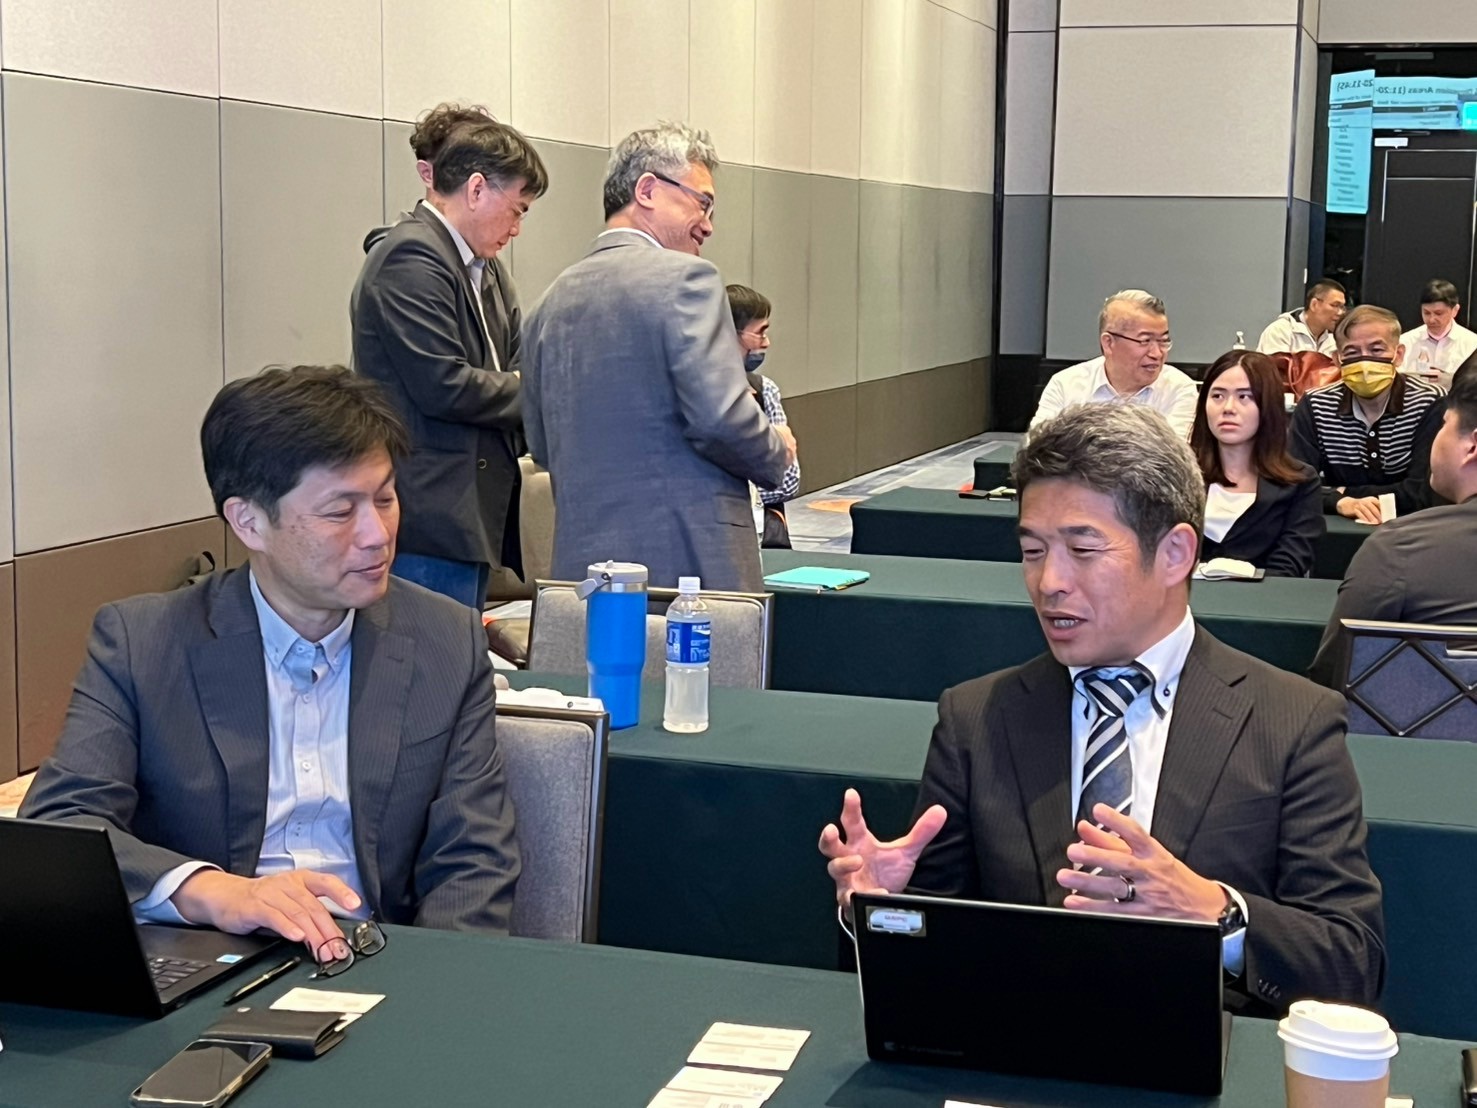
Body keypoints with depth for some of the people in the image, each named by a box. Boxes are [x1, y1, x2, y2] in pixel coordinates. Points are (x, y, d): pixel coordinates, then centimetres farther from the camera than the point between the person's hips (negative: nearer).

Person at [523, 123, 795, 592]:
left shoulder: (552, 299, 13)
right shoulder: (683, 277, -8)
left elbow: (542, 447, 18)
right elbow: (721, 418, -18)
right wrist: (777, 452, 1)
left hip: (582, 561, 7)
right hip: (691, 559, -7)